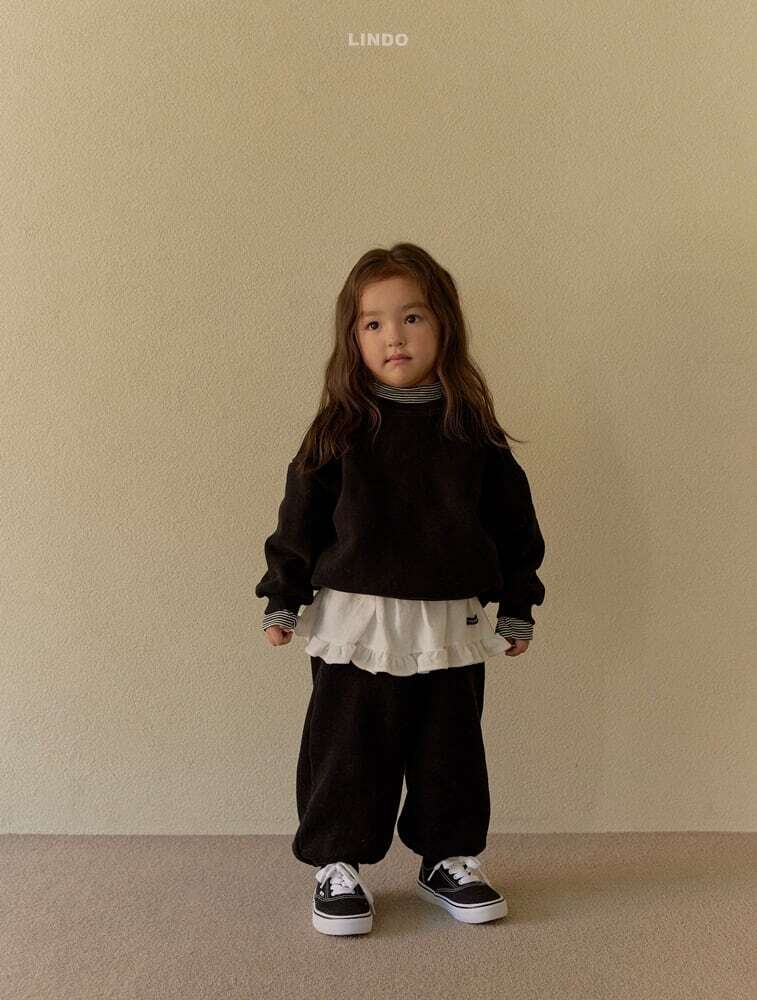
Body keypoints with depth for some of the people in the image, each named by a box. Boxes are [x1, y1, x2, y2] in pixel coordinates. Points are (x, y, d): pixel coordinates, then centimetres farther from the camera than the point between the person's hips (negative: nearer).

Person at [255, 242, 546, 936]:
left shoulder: (471, 427, 0)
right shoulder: (340, 429, -4)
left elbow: (512, 517, 7)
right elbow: (301, 514, 0)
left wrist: (518, 606, 8)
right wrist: (284, 598, 1)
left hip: (450, 624, 2)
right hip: (356, 621, -1)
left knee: (450, 749, 14)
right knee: (347, 749, 7)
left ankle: (450, 859, 33)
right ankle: (338, 866, 26)